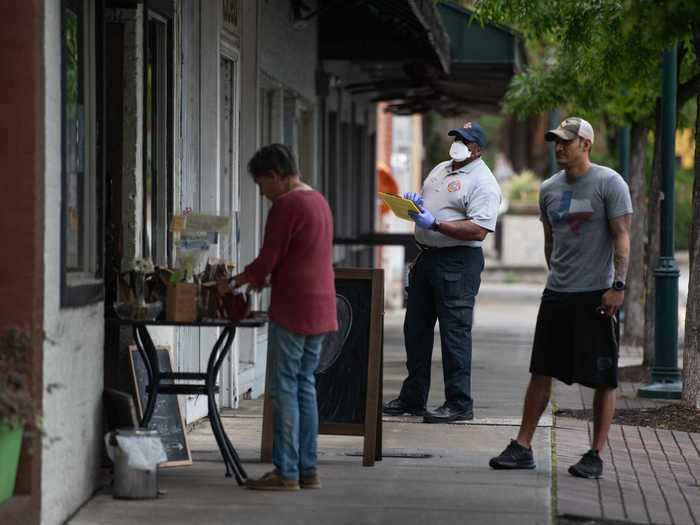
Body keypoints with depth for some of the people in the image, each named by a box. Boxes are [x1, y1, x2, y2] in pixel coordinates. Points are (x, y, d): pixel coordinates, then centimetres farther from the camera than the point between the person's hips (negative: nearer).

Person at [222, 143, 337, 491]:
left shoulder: (286, 206, -13)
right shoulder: (319, 202, 16)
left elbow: (267, 260, -12)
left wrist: (234, 282, 4)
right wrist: (263, 279, 21)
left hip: (292, 310, -9)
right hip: (320, 311, 9)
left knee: (285, 389, -5)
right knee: (305, 387, 12)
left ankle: (286, 472, -5)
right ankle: (308, 470, 13)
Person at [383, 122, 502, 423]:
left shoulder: (483, 183, -12)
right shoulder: (441, 170, 17)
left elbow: (478, 230, -22)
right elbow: (425, 201, 27)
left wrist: (435, 223, -24)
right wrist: (415, 202, 3)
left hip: (458, 263, -9)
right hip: (426, 257, 9)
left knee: (455, 332, -7)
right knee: (416, 329, 13)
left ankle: (459, 404, -2)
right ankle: (412, 398, 23)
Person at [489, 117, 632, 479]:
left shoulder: (609, 184, -6)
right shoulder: (549, 189, 11)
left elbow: (621, 237, -10)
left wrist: (618, 286, -16)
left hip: (597, 295, -6)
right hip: (556, 295, 6)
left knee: (602, 379, -1)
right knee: (541, 372, 7)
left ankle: (595, 455, 5)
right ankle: (522, 448, 11)